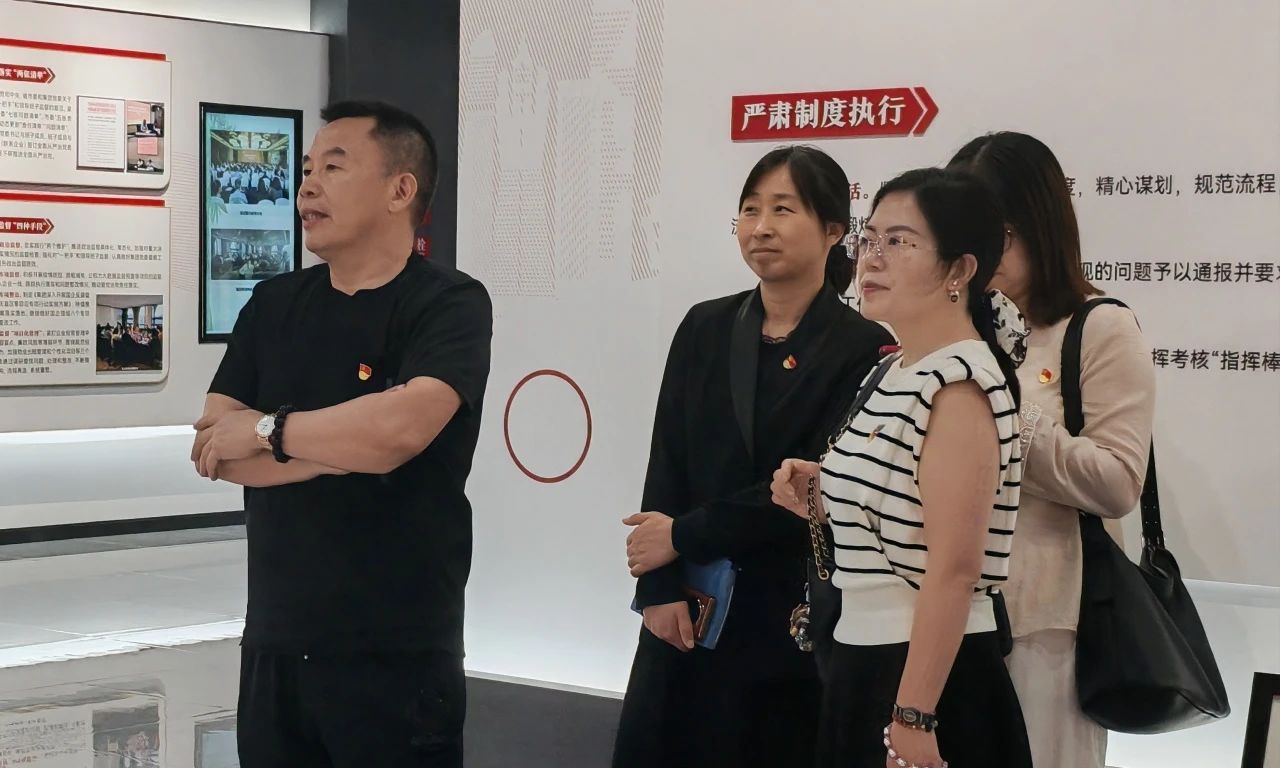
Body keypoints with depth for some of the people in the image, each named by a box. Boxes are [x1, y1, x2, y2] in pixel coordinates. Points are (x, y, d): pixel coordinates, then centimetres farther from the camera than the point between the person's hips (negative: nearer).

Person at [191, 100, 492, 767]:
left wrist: (266, 430, -11)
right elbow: (214, 449, 0)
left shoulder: (450, 305, -7)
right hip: (273, 643, 5)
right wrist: (349, 446, -12)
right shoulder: (274, 304, 10)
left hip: (396, 655, -5)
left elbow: (399, 426, -24)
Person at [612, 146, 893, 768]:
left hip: (797, 616, -4)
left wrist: (684, 536, -10)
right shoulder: (705, 329, 8)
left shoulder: (863, 349, -6)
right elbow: (666, 469, 2)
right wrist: (660, 588, -10)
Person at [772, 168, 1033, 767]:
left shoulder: (959, 383, -18)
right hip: (866, 668, 9)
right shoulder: (900, 372, 10)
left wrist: (912, 719, -24)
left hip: (928, 682, -9)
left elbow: (954, 571, -22)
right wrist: (821, 500, 2)